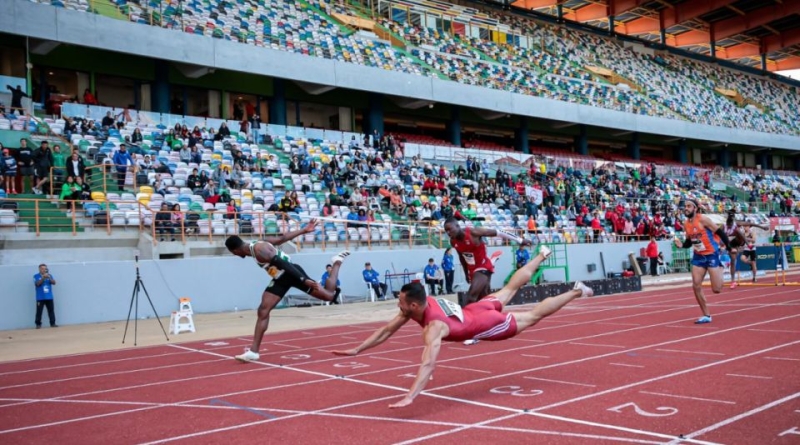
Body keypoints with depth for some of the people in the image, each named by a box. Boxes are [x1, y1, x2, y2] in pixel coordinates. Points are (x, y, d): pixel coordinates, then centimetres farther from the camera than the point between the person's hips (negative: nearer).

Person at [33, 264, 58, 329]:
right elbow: (37, 284, -13)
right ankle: (38, 324, 3)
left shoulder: (49, 275, 10)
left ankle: (52, 323, 7)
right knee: (39, 311, -3)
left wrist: (49, 277, -18)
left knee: (51, 310, 3)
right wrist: (43, 277, -23)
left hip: (49, 297, 3)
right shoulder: (36, 276, 1)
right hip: (40, 298, -3)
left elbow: (54, 283, -2)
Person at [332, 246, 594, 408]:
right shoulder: (418, 304, -18)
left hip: (488, 324, -7)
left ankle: (577, 291, 24)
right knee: (509, 290, 28)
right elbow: (386, 331, -10)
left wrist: (410, 397, -63)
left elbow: (428, 364, -54)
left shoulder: (434, 327, -40)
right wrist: (357, 350, -14)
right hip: (477, 309, 7)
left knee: (534, 315, 10)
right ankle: (541, 256, 48)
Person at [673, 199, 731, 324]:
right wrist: (681, 245, -6)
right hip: (698, 256, 6)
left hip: (712, 255, -6)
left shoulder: (703, 219, -17)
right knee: (696, 286, -4)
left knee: (716, 289, -5)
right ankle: (706, 315, 8)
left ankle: (721, 267, 29)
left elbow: (720, 232, -13)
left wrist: (729, 247, -16)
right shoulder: (686, 224, 3)